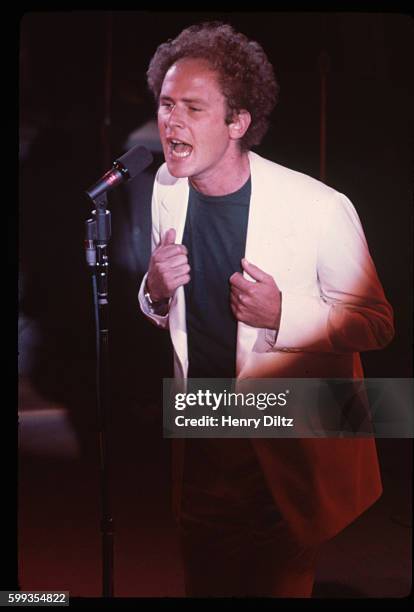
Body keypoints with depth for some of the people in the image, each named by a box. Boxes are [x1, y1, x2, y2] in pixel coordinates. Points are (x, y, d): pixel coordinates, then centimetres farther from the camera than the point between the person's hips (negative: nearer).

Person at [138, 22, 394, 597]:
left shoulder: (322, 209, -24)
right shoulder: (169, 187, -4)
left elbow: (377, 323, -13)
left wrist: (283, 315, -30)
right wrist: (156, 293, -15)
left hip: (287, 460, -5)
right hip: (200, 452, 5)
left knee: (279, 584, 17)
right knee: (205, 583, 24)